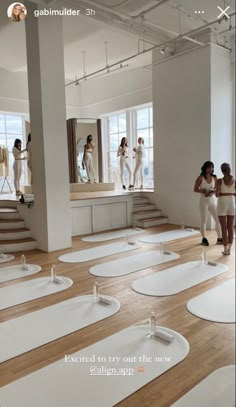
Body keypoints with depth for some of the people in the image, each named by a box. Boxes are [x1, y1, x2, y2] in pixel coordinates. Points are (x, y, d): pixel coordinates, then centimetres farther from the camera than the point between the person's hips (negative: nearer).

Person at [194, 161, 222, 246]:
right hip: (204, 201, -3)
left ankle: (220, 239, 11)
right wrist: (203, 191, -19)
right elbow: (195, 189, -6)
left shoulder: (214, 178, 3)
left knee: (218, 219, 0)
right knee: (203, 220, 3)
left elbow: (217, 189, 6)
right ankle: (204, 239, 15)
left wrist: (212, 192, -14)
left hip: (213, 201, 3)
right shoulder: (200, 178, -6)